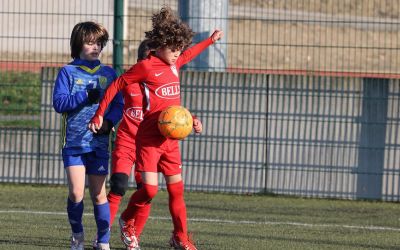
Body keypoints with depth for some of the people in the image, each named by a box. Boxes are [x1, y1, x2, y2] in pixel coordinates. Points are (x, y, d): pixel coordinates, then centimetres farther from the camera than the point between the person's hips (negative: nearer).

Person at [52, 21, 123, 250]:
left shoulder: (109, 74, 9)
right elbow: (59, 103, -7)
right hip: (74, 143, -2)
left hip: (99, 143, 2)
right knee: (76, 192, -11)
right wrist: (85, 96, -17)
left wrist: (109, 121, -11)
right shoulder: (68, 72, 1)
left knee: (99, 194, 4)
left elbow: (119, 105, 8)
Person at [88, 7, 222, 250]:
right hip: (149, 139, -7)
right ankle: (127, 221, 14)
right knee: (150, 189, -13)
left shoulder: (175, 63, 10)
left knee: (176, 189, 8)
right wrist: (100, 114, -3)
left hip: (171, 139, 7)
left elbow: (188, 54, 34)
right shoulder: (145, 67, -10)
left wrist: (210, 40, 46)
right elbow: (116, 85, -3)